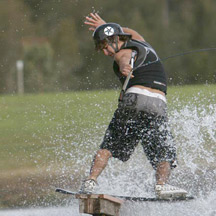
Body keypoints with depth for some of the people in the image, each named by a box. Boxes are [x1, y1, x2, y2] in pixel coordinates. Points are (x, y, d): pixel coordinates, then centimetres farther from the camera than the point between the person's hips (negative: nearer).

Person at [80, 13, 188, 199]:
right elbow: (129, 33, 50)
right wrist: (105, 26, 62)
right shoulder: (141, 42, 26)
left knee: (108, 146, 7)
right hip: (158, 105, 4)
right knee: (165, 155, 1)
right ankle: (162, 184, -24)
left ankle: (91, 181, -7)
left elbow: (124, 60, -20)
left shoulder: (123, 53, 7)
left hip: (134, 99, -4)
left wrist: (125, 68, -43)